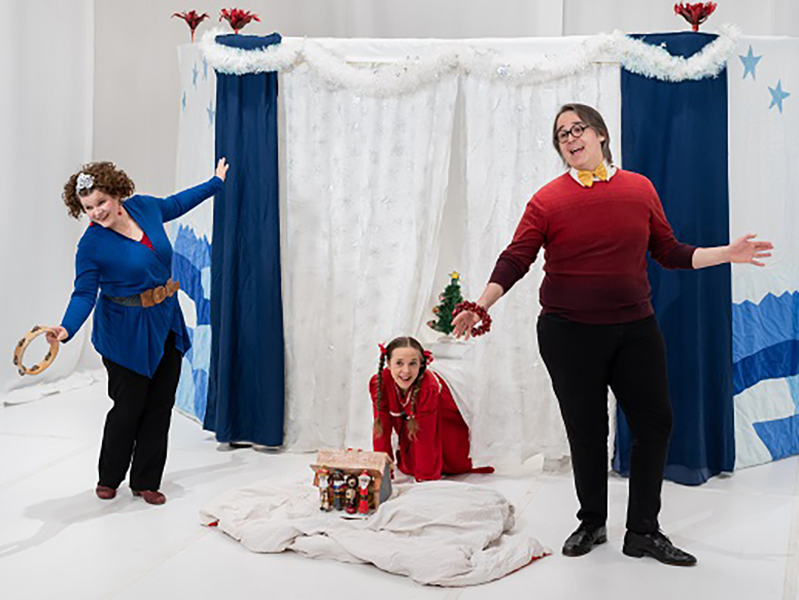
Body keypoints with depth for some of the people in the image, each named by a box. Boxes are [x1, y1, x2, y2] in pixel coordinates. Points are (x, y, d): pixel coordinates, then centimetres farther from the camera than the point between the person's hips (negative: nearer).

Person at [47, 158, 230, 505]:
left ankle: (146, 482, 20)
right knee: (129, 407, -1)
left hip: (166, 324, 5)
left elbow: (177, 204, 18)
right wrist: (67, 329, -36)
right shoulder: (91, 245, -16)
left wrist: (216, 182, 29)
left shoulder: (144, 207, -2)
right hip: (125, 334, -5)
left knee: (160, 405, 7)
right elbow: (84, 293, -18)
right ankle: (108, 479, 23)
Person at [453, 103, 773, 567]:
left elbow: (669, 252, 11)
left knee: (655, 420, 3)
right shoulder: (549, 199, -2)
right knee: (586, 431, 6)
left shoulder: (640, 188, 5)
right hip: (570, 333, -2)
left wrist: (727, 254, 4)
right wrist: (481, 306, -17)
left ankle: (644, 531, 17)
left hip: (635, 327, 3)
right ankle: (592, 524, 26)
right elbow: (516, 259, -7)